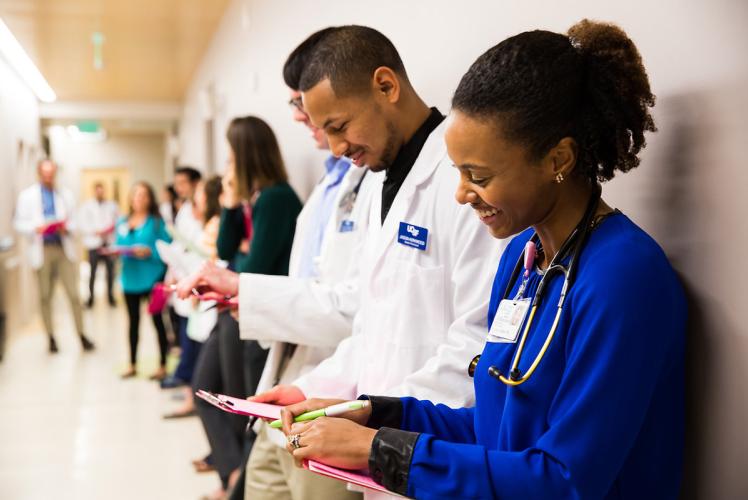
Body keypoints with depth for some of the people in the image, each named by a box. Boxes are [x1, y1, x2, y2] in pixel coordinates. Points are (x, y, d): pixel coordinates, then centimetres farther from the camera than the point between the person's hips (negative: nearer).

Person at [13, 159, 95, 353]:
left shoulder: (65, 195, 11)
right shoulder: (26, 195, 6)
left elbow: (74, 220, 10)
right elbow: (19, 223, 3)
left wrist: (67, 228, -13)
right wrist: (35, 228, -16)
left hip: (65, 248, 1)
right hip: (42, 249, 0)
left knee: (73, 293, -4)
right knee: (45, 296, 6)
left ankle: (81, 335, 4)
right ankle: (51, 337, 15)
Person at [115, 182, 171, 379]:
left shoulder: (157, 222, -5)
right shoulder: (123, 223, 10)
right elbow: (118, 246, 15)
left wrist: (149, 252, -24)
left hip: (151, 277, -5)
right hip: (130, 278, 5)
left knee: (157, 319, 1)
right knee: (133, 320, 13)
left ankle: (162, 366, 9)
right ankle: (132, 364, 23)